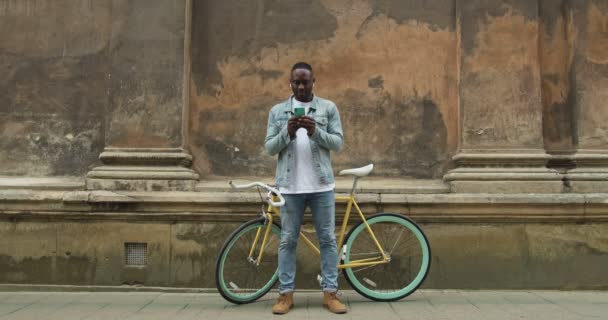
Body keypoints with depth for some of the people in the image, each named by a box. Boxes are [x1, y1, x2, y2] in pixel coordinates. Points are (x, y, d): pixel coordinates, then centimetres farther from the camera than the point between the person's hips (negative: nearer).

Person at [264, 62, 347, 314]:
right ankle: (286, 294, 15)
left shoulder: (328, 108, 5)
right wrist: (287, 132, -16)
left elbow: (338, 142, -1)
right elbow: (269, 147, 2)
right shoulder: (277, 111, 7)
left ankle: (330, 293, 14)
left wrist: (316, 132, -19)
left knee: (327, 239, 4)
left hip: (321, 185, 0)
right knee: (288, 240, 6)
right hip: (290, 186, 1)